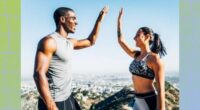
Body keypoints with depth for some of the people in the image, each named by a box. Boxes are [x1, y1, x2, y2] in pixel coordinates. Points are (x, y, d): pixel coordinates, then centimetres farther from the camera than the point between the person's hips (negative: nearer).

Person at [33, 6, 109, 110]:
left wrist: (99, 20, 20)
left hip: (68, 98, 9)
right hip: (54, 102, -9)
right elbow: (39, 74, -23)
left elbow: (90, 42, 29)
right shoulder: (49, 41, -16)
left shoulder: (70, 42, 11)